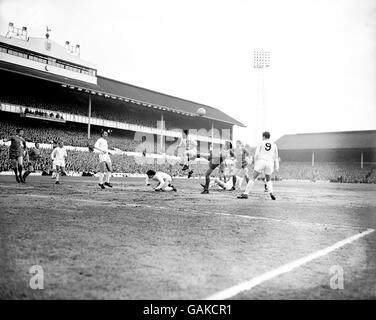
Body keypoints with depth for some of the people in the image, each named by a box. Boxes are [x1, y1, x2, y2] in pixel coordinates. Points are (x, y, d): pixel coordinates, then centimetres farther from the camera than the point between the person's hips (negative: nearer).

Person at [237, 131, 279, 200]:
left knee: (253, 178, 1)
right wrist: (276, 167, 17)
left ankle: (246, 194, -4)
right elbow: (276, 157, 16)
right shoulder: (274, 145, 16)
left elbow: (256, 154, 1)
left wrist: (255, 164, 10)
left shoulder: (260, 143, 8)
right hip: (270, 163, 3)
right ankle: (271, 193, -6)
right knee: (268, 180, 19)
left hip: (261, 161, -3)